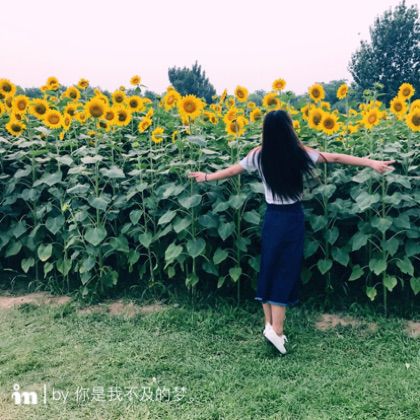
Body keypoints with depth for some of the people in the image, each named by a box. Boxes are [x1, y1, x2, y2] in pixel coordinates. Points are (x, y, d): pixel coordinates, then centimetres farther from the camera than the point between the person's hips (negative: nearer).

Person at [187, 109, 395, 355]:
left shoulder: (259, 155, -4)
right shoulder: (299, 153, -11)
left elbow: (232, 171, 7)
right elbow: (336, 158, -8)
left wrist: (206, 177, 24)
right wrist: (371, 162, -2)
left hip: (272, 217, 3)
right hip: (293, 217, -3)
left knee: (269, 268, 12)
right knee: (286, 271, 1)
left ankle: (269, 323, 18)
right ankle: (276, 329, -2)